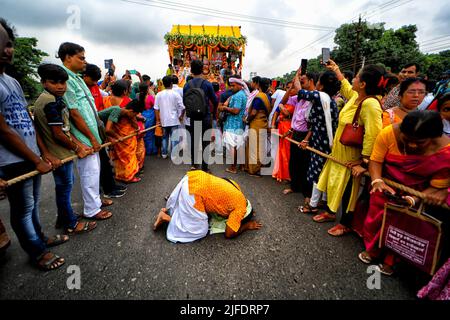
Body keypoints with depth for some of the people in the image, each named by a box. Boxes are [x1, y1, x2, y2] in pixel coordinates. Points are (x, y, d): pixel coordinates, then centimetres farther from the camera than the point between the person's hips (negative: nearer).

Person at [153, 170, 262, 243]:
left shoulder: (235, 187, 18)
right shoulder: (241, 207, -1)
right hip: (193, 192, -9)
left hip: (192, 178, 9)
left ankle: (168, 210, 23)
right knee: (200, 230, 8)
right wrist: (247, 225, 15)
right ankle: (166, 217, 6)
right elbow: (229, 234, 3)